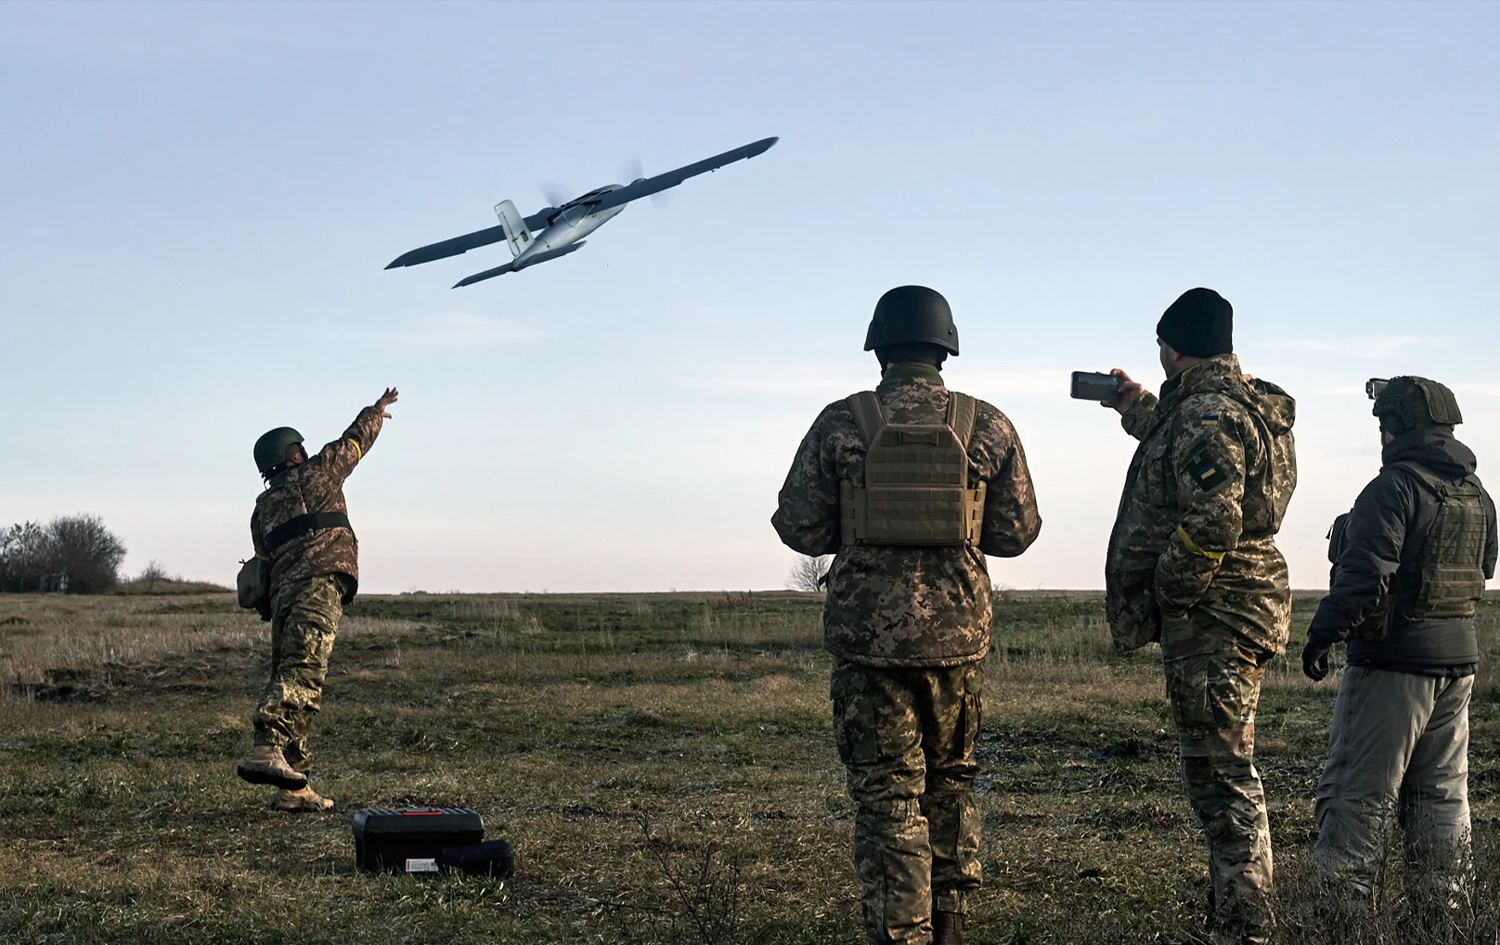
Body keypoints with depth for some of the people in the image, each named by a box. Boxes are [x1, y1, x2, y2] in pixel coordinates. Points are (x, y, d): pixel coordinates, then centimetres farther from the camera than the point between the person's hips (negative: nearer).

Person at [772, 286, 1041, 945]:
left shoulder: (841, 423, -5)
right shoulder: (988, 427, -1)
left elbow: (798, 527, -3)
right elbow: (1016, 532, 4)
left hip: (867, 636, -2)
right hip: (957, 633, 2)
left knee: (886, 793, 3)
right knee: (950, 778, 20)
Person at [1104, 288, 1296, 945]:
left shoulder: (1207, 414, -17)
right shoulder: (1244, 404, 16)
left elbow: (1212, 523, -28)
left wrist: (1165, 596, -17)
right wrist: (1137, 411, 48)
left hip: (1210, 618, -11)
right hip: (1240, 613, 11)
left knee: (1222, 781, -8)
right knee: (1222, 776, 17)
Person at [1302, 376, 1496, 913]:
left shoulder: (1397, 485, -15)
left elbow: (1365, 572, -22)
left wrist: (1323, 634, -17)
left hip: (1395, 660, -8)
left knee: (1359, 790, -4)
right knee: (1442, 791, 15)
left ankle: (1342, 905, -4)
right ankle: (1443, 907, 19)